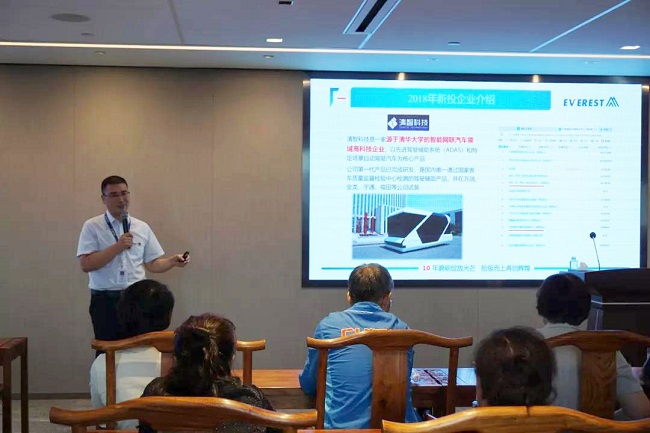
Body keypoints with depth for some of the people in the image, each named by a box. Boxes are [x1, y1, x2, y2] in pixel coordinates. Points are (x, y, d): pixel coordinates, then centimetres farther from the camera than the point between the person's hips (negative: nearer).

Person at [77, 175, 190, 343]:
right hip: (105, 300, -3)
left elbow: (152, 263, 11)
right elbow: (86, 265, -11)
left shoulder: (142, 227, 10)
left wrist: (173, 261, -8)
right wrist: (117, 247, -16)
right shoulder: (92, 227, -1)